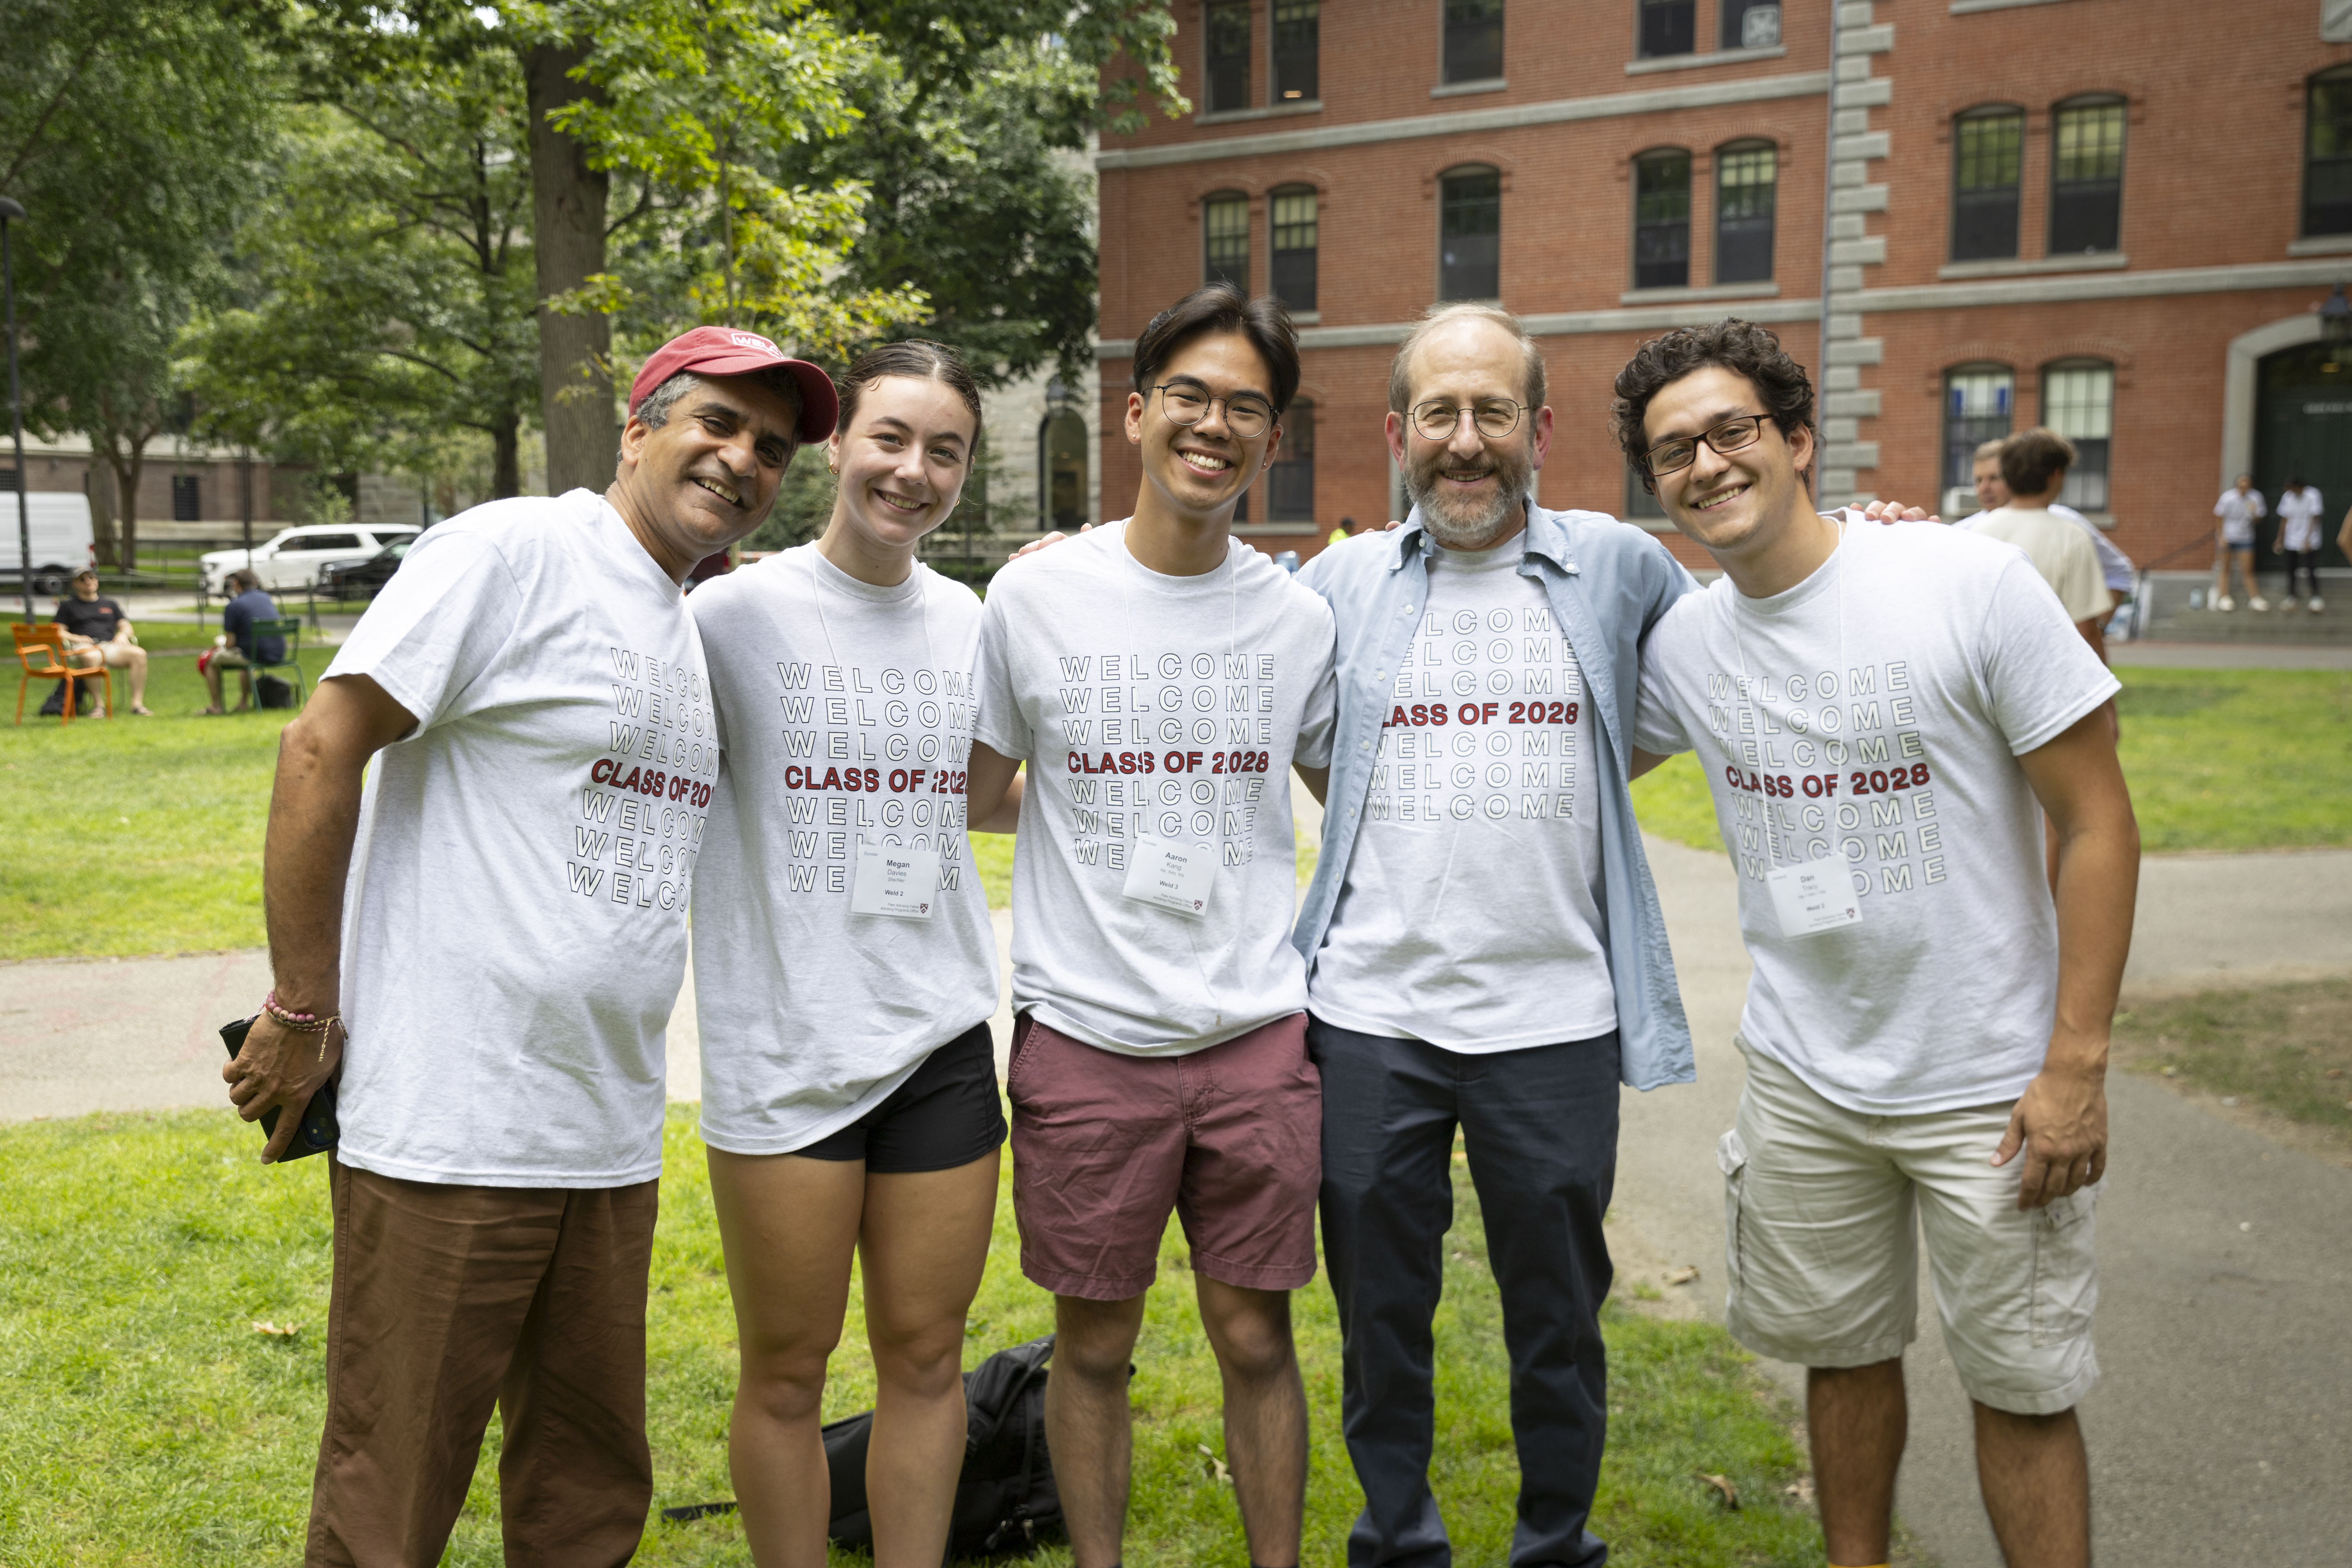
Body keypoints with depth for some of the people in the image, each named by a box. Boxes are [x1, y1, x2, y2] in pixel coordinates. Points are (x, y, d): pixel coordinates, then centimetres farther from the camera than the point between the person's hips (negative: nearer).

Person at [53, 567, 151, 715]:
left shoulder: (110, 604, 31)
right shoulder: (67, 605, 22)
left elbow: (126, 626, 25)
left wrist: (123, 634, 0)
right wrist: (75, 638, -8)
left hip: (110, 646, 3)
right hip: (83, 647, -3)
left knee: (139, 653, -30)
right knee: (92, 657, -43)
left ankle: (137, 703, -34)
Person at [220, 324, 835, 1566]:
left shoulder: (697, 630, 14)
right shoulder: (512, 551, -9)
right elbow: (322, 750, -12)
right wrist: (301, 1011, -11)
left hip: (612, 1143, 7)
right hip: (448, 1131, -7)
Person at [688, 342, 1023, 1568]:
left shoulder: (970, 620, 7)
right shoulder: (736, 611, -6)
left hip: (943, 1042, 4)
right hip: (782, 1052, -3)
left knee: (925, 1353, 13)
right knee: (786, 1369, 9)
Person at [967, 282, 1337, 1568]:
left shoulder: (1300, 616, 4)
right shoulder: (1035, 596, -2)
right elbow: (974, 790, 9)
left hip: (1257, 1035, 1)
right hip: (1084, 1036, -1)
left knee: (1257, 1337, 11)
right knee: (1094, 1346, 12)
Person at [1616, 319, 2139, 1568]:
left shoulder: (1970, 581, -14)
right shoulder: (1683, 641, -1)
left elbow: (2097, 823, -11)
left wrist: (2076, 1065, -14)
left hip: (1989, 1085, -4)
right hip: (1802, 1078, 4)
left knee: (2021, 1387, 8)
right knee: (1842, 1352, 19)